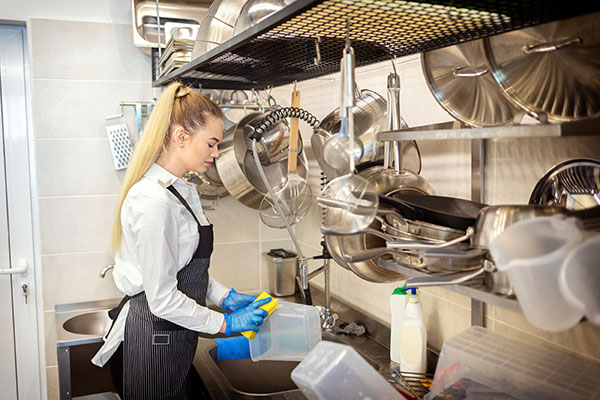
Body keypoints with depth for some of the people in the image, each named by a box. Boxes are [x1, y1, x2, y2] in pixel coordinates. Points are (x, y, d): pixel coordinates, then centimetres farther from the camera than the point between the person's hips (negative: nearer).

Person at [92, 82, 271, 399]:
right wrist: (224, 323, -13)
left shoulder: (184, 191, 7)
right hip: (153, 340, -9)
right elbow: (163, 299, -23)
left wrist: (225, 297, 3)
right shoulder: (153, 201, -24)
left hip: (174, 336, 9)